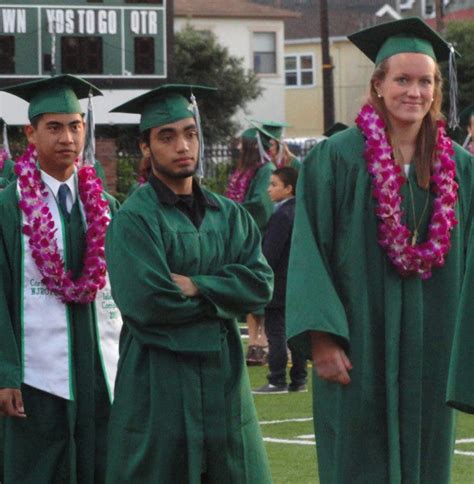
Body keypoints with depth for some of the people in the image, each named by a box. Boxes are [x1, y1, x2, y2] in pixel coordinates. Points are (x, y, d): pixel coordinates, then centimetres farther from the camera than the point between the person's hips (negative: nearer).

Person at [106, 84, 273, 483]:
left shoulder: (229, 215, 11)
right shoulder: (133, 220, -8)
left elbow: (261, 284, 0)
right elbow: (143, 302, -18)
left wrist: (196, 286, -13)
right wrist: (220, 296, -5)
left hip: (223, 374, 6)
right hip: (158, 385, -5)